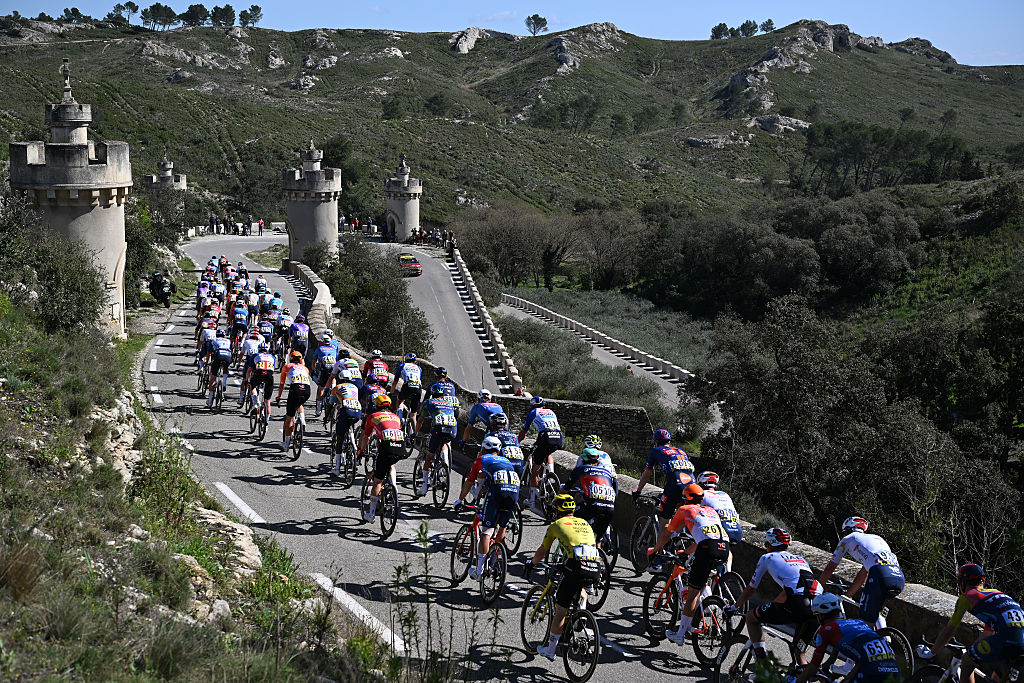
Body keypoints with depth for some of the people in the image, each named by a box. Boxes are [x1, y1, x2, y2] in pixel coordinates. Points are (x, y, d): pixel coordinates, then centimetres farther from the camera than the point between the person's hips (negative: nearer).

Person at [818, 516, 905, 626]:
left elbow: (829, 568, 29)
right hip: (900, 579, 6)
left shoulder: (847, 539, 22)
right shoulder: (876, 537, 37)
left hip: (880, 575, -6)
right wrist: (848, 595, 51)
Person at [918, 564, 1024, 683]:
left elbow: (948, 632, 18)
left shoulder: (966, 597, 15)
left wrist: (930, 653, 31)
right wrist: (972, 649, 58)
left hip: (1007, 639, -7)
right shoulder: (996, 593, 35)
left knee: (966, 662, 14)